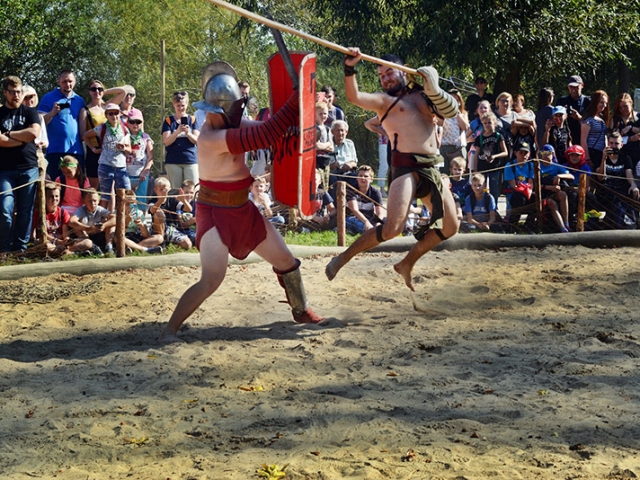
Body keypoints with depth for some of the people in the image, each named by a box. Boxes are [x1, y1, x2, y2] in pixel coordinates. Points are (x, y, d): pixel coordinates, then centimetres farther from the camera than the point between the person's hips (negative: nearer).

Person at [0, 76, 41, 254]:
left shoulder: (30, 112, 10)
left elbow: (34, 132, -9)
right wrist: (23, 139, -8)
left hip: (29, 168, 1)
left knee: (25, 211, 2)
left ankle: (20, 247, 9)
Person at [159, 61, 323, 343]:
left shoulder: (231, 125, -3)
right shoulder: (211, 138, -30)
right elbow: (264, 136, -36)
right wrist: (297, 100, -34)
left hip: (243, 210, 9)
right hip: (215, 213, -9)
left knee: (285, 260, 16)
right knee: (212, 279, -18)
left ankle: (301, 311, 37)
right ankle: (170, 330, -4)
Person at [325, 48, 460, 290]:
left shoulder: (422, 95, 18)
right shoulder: (384, 100, 6)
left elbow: (451, 110, 5)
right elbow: (355, 97, -12)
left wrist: (433, 89, -8)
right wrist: (350, 68, -26)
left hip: (431, 169, 6)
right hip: (406, 168, -6)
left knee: (450, 227, 9)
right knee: (392, 228, -21)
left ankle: (407, 264, 22)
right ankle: (342, 259, -7)